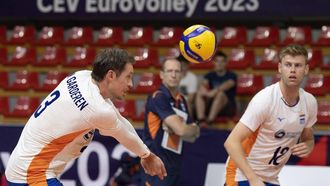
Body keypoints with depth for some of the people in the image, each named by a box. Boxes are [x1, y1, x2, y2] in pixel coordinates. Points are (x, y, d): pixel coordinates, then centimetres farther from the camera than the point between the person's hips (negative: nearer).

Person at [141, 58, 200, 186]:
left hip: (173, 165, 9)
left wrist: (174, 128, -9)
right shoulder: (158, 97, -12)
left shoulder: (181, 100, 14)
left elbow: (192, 136, 12)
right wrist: (194, 129, 2)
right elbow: (181, 129, -20)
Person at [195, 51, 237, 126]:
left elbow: (228, 85, -22)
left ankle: (209, 121, -47)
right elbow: (203, 84, -8)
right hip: (211, 105, 4)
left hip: (229, 107, -4)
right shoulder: (210, 75, 12)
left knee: (220, 94, -34)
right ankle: (200, 120, -40)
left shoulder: (231, 76, 0)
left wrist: (215, 91, -41)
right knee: (199, 94, -21)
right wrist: (206, 92, -32)